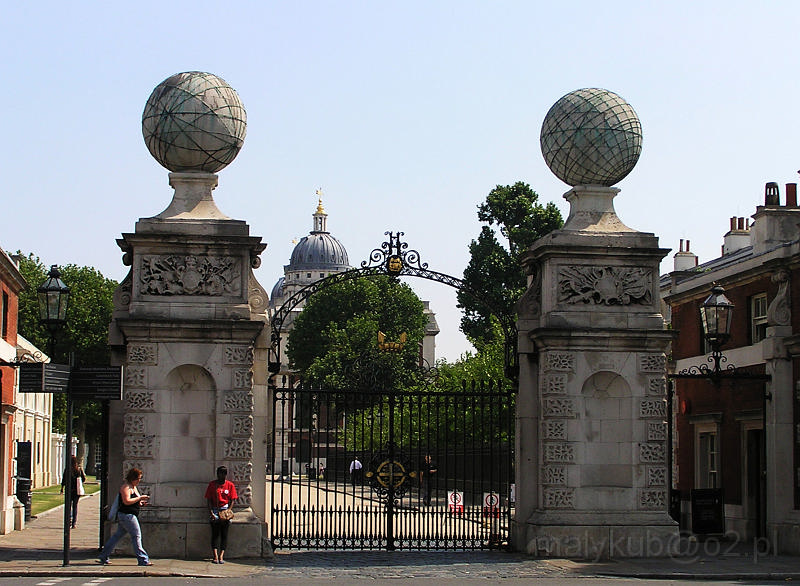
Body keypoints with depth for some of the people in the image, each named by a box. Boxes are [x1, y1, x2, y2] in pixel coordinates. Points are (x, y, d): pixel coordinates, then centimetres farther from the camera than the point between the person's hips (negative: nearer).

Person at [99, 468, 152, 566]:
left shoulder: (134, 487, 17)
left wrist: (140, 503, 9)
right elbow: (127, 501, -23)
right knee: (136, 536, -7)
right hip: (127, 515, -10)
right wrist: (140, 498, -19)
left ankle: (103, 557, 17)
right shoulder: (126, 487, -13)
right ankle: (143, 560, -5)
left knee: (117, 535, 12)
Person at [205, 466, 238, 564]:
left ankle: (221, 556, -12)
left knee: (224, 534, -9)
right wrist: (211, 513, -6)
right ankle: (215, 556, -19)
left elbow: (232, 500, 5)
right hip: (215, 509, 0)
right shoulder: (212, 484, 7)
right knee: (215, 534, -12)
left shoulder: (230, 485, 8)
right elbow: (209, 500, 5)